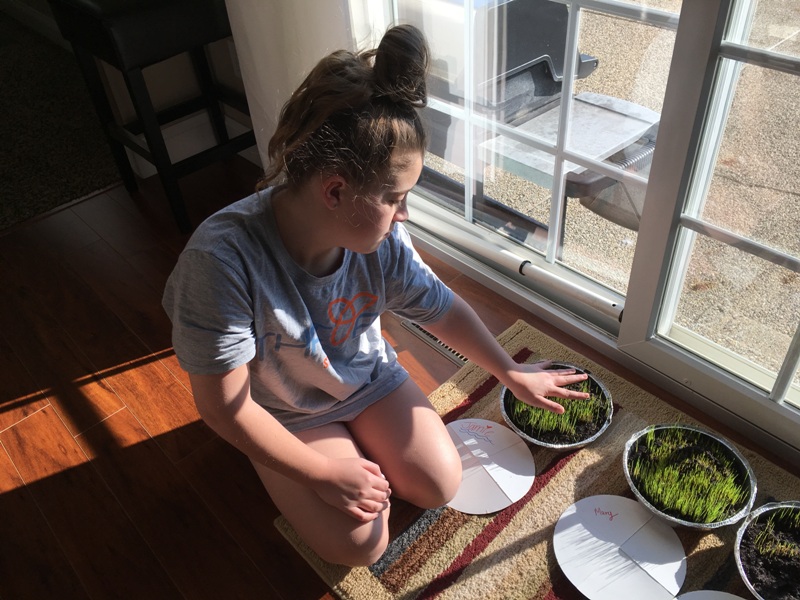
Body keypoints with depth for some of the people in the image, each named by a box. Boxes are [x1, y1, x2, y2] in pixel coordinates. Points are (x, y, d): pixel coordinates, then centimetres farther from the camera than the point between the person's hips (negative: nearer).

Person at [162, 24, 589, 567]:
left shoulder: (382, 239, -24)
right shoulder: (223, 260, -38)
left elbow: (443, 309, -5)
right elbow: (223, 406, -28)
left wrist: (513, 373, 6)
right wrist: (323, 473, -20)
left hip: (369, 378, 4)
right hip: (287, 415, -3)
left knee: (440, 488, -3)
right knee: (360, 544, -10)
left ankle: (358, 443, 21)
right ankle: (342, 455, 18)